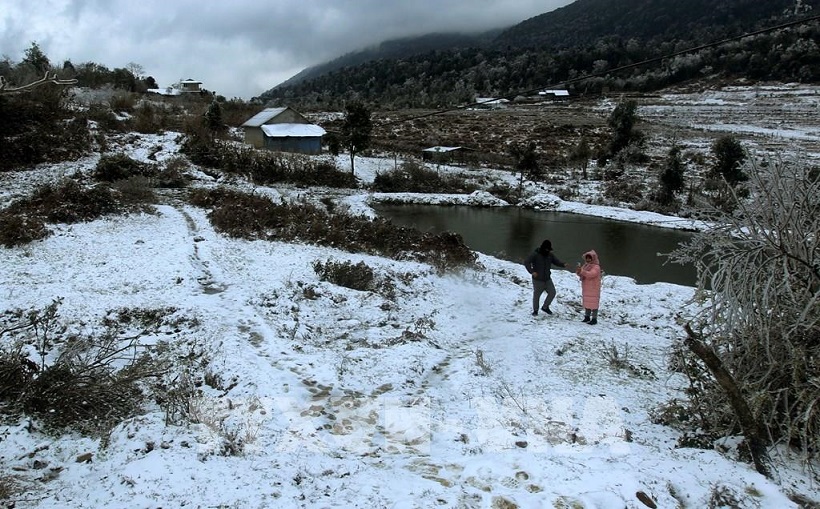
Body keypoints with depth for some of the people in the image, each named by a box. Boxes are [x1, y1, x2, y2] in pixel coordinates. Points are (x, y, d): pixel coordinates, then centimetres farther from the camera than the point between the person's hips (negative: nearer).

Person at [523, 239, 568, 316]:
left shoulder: (550, 255, 2)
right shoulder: (535, 254, -15)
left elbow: (556, 261, 8)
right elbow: (526, 262, -19)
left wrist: (563, 265, -12)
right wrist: (532, 271, -26)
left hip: (547, 279, 5)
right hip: (538, 280, -5)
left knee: (552, 292, -2)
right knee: (536, 295, 6)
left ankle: (545, 307, 19)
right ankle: (535, 310, 25)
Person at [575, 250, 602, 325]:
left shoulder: (596, 267, -12)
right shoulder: (585, 265, 12)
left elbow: (591, 274, -29)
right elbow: (581, 274, 11)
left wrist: (582, 271, -36)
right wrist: (578, 270, -11)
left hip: (593, 289, -8)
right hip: (586, 288, 8)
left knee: (593, 303, -7)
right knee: (587, 302, 15)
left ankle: (594, 319, -2)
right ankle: (587, 317, 26)